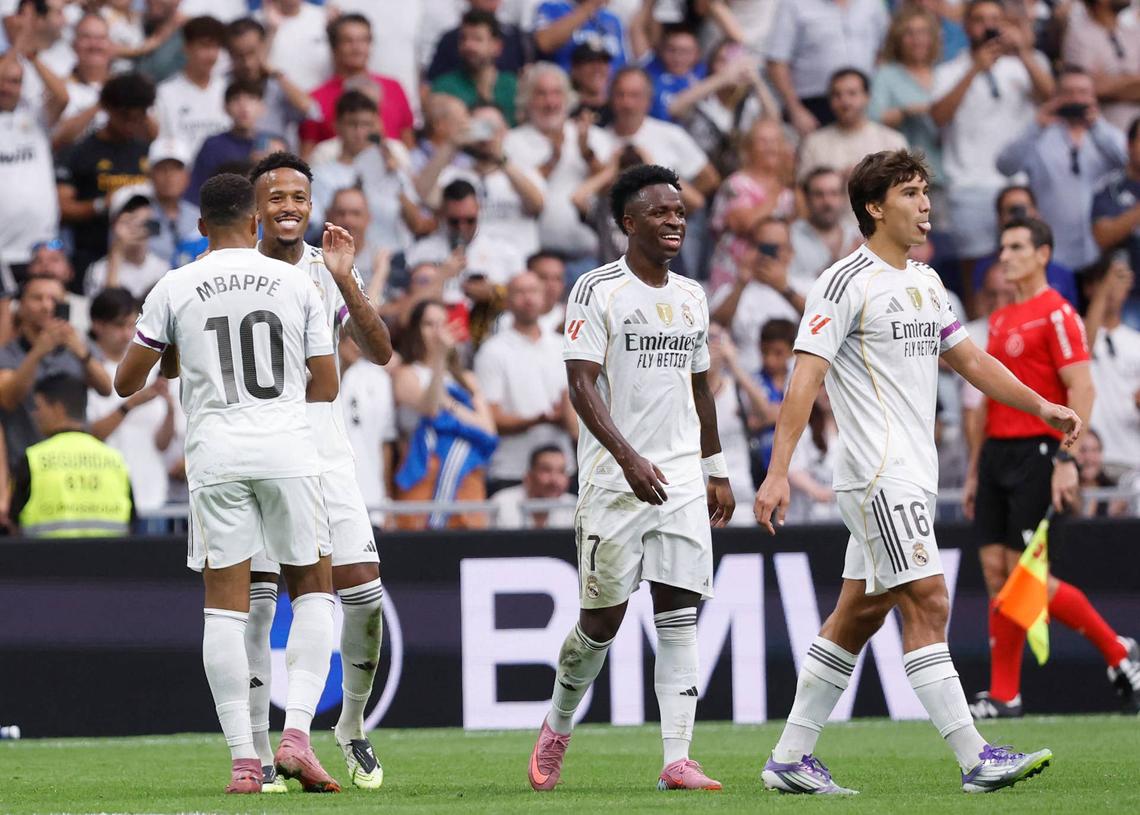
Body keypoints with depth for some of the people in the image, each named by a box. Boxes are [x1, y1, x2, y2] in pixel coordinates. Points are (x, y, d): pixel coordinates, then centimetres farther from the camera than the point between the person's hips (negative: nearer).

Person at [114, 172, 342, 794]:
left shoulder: (174, 289, 3)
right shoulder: (297, 284, 5)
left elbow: (126, 384, 8)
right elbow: (325, 388, 7)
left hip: (216, 453, 0)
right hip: (287, 447, 0)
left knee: (225, 604, 3)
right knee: (313, 591, 12)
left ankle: (243, 760, -2)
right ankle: (296, 733, -5)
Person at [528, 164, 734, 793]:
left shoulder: (691, 298, 14)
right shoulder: (598, 291, -6)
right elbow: (582, 385, -13)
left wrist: (716, 471, 21)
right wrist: (629, 458, -24)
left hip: (683, 481, 5)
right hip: (615, 481, -5)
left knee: (680, 615, -4)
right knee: (603, 618, 1)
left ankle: (677, 760, -6)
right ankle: (557, 728, 26)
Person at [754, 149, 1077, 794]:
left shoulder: (926, 283, 16)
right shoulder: (848, 282, -10)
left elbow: (969, 359, 27)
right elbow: (806, 377, -15)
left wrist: (1042, 407, 22)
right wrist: (778, 471, -22)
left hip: (912, 473, 9)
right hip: (879, 472, -9)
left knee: (861, 613, 10)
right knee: (928, 603, -12)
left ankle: (791, 758, 15)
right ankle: (974, 759, -14)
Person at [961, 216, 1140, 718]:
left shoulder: (1056, 313, -8)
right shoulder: (1000, 320, 17)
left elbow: (1081, 388, -15)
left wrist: (1067, 460, -23)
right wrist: (974, 471, 20)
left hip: (1037, 452, -8)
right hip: (998, 453, 8)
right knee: (995, 572, 1)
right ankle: (1003, 696, 3)